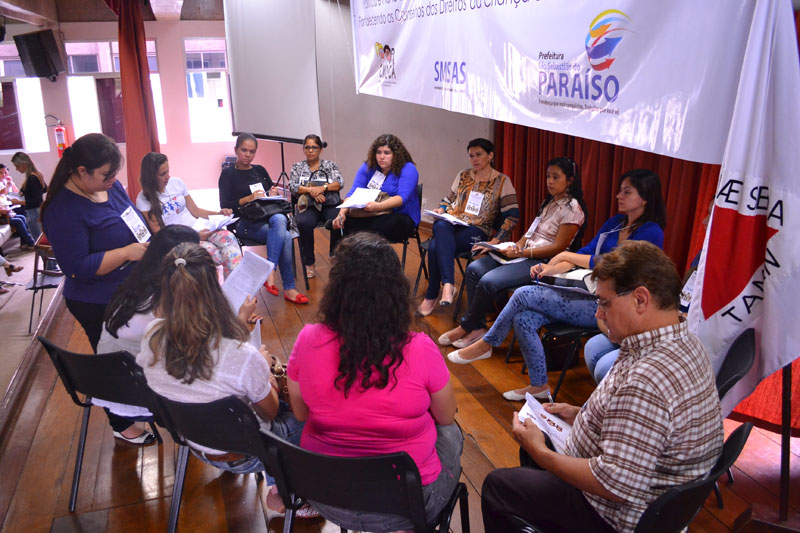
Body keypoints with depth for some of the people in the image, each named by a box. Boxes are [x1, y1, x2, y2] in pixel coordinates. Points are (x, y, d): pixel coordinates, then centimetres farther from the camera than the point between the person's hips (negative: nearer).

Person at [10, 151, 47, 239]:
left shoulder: (31, 178, -21)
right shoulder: (37, 174, 6)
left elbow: (37, 201, -23)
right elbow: (45, 189, 23)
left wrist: (19, 202, -21)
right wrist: (26, 192, 19)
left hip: (34, 212, -10)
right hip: (40, 210, 10)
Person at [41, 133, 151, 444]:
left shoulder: (111, 186, -2)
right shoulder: (63, 209, -25)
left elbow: (134, 223, 13)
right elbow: (77, 266, -27)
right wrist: (127, 252, -29)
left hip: (132, 292, 7)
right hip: (98, 305, -7)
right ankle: (121, 425, 34)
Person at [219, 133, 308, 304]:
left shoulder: (260, 170, 21)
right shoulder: (228, 174, 8)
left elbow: (272, 193, 26)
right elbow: (225, 207, -1)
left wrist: (273, 195, 2)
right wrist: (248, 198, -15)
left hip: (270, 215, 4)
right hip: (246, 222, -4)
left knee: (279, 219, -36)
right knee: (284, 237, -32)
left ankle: (269, 272, -38)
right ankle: (288, 289, -31)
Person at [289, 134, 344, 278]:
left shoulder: (330, 165, 17)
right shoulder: (297, 167, 18)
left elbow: (340, 183, 2)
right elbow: (292, 187, 4)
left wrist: (322, 187, -13)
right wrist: (311, 190, -11)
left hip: (330, 204, 0)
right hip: (308, 206, 0)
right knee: (304, 223, -35)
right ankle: (309, 263, -19)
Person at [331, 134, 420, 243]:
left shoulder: (408, 169, -6)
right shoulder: (367, 167, 8)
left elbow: (402, 198, -20)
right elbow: (353, 192, 0)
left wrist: (379, 206, -38)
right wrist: (342, 212, -20)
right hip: (369, 215, 4)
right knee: (346, 221, -27)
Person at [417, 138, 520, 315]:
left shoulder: (502, 181, 4)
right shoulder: (462, 176, 19)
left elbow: (512, 216, -3)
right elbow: (448, 200, 27)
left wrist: (496, 240, -15)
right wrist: (441, 209, 2)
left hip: (477, 230, -4)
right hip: (451, 224, 4)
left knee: (436, 247, -32)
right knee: (441, 226, -37)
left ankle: (431, 297, -22)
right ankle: (448, 284, -44)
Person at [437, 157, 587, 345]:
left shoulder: (572, 209, -10)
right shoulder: (549, 202, 17)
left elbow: (558, 248, -15)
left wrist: (521, 253, -17)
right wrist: (518, 245, -1)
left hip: (542, 262, -9)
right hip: (524, 254, 9)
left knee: (488, 281, -25)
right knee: (474, 268, -8)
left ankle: (466, 327, -5)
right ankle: (478, 328, -8)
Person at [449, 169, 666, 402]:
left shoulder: (651, 232, -11)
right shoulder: (615, 222, 15)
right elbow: (585, 253, 12)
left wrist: (565, 256, -10)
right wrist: (552, 268, -7)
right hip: (586, 293, 8)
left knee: (522, 295, -18)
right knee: (523, 319, -14)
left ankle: (486, 344, 2)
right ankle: (539, 386, 0)